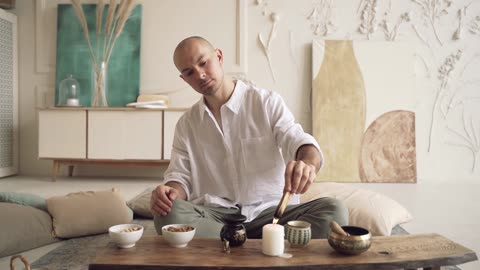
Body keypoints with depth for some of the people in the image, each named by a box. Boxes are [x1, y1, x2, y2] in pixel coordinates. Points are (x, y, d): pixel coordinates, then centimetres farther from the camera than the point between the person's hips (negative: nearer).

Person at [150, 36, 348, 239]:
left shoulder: (268, 103, 3)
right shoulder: (186, 125, 13)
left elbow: (299, 141, -9)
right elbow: (180, 176, 9)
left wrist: (307, 164, -34)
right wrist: (171, 191, -17)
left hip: (269, 211, -1)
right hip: (214, 215, 1)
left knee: (333, 211, -26)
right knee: (169, 214, -29)